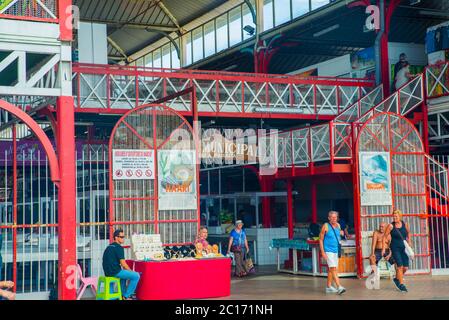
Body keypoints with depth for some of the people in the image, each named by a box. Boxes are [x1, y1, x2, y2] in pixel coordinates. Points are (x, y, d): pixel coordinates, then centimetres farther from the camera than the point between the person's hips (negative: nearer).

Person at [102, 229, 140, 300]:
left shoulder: (109, 247, 17)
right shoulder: (119, 247, -12)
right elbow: (123, 264, -15)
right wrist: (131, 271, 3)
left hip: (107, 272, 10)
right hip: (115, 272, -10)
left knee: (124, 272, 36)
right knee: (136, 276, -7)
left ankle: (123, 294, 34)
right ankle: (126, 296, 0)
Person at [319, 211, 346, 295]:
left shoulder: (338, 225, 8)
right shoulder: (325, 226, -11)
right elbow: (321, 240, -9)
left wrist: (341, 233, 6)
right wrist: (322, 252, -14)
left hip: (336, 251, 7)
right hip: (328, 251, -7)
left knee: (330, 269, 13)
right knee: (333, 269, -14)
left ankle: (329, 287, 21)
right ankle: (339, 287, -19)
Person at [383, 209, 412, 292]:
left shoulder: (405, 224, 1)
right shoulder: (391, 226, -9)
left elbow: (408, 232, 23)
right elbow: (385, 237, -5)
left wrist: (409, 241, 14)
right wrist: (383, 249, -9)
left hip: (404, 248, 4)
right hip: (395, 248, -4)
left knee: (405, 268, 2)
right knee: (400, 266, -12)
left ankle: (397, 279, 28)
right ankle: (401, 284, -1)